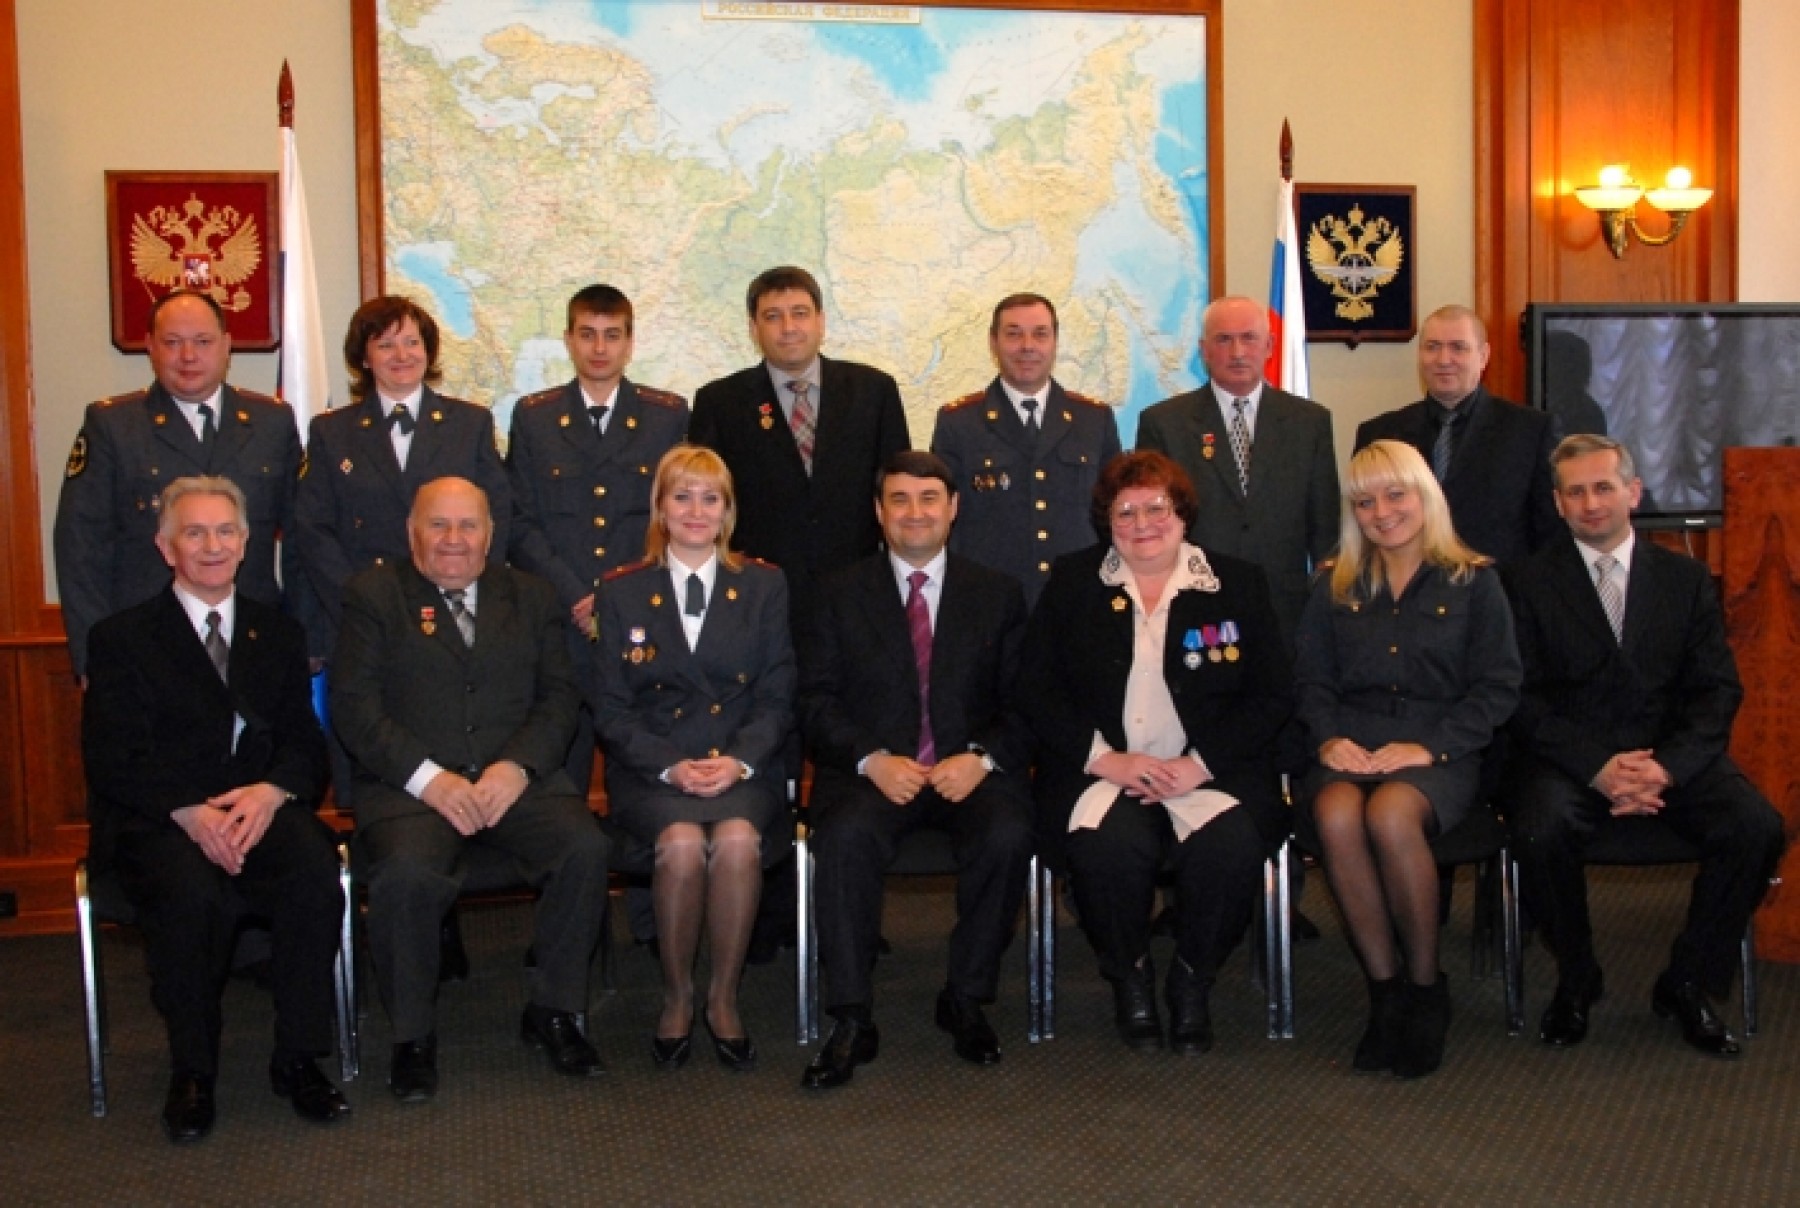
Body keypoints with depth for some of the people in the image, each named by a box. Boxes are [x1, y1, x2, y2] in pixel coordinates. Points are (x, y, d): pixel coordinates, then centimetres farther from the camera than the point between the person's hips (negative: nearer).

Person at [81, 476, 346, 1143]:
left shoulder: (278, 634, 19)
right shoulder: (122, 638, 8)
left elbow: (305, 743, 10)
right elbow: (112, 760, -3)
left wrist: (272, 791, -14)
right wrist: (189, 811, -21)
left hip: (261, 810, 3)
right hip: (156, 820, -2)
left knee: (317, 876, -31)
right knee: (192, 894, -36)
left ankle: (297, 1058, -16)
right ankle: (191, 1072, -15)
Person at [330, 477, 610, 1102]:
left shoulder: (531, 597, 18)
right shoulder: (373, 595, 9)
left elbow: (558, 697, 9)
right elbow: (354, 704, -2)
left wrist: (516, 767, -10)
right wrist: (428, 778, -15)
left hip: (515, 778, 3)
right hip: (409, 783, -2)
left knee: (585, 848, -25)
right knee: (406, 872, -33)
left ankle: (553, 1012, -5)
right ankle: (412, 1035, -9)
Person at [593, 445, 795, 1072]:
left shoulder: (764, 585, 12)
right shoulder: (622, 592, 10)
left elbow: (777, 698, 6)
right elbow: (612, 709, 4)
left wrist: (738, 761, -12)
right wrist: (671, 766, -13)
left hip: (744, 765, 1)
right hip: (651, 768, 0)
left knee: (737, 838, -33)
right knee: (682, 842, -32)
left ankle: (724, 996, -13)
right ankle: (676, 997, -10)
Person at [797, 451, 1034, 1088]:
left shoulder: (999, 594, 14)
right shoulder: (841, 595, 12)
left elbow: (1022, 700, 8)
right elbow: (817, 700, 4)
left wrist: (982, 757, -12)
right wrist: (872, 759, -13)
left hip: (971, 769, 1)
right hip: (871, 769, 0)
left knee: (1007, 836, -31)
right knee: (844, 836, -33)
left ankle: (965, 1000, -10)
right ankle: (851, 1022, -22)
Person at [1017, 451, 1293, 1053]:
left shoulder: (1239, 583, 10)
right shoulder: (1072, 582, 12)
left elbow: (1273, 694, 4)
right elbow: (1037, 689, 5)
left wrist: (1198, 764, -10)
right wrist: (1104, 758, -11)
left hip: (1212, 773, 0)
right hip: (1102, 772, 0)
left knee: (1230, 845, -31)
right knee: (1108, 844, -32)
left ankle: (1192, 980, -2)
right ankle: (1129, 978, -3)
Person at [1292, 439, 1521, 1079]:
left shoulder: (1473, 582, 8)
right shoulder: (1334, 588, 18)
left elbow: (1498, 687, 1)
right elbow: (1311, 678, 12)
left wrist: (1429, 746, -13)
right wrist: (1329, 737, -9)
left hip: (1439, 752, -2)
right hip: (1351, 745, 3)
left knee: (1391, 814, -36)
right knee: (1336, 814, -34)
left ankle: (1426, 986, -14)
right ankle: (1385, 988, -19)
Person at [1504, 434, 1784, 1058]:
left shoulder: (1686, 578, 11)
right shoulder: (1530, 582, 5)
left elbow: (1717, 690, 4)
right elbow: (1523, 698, -3)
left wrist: (1667, 767, -15)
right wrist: (1597, 767, -19)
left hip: (1672, 753, 2)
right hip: (1570, 755, -2)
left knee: (1757, 827, -24)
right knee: (1540, 831, -33)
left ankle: (1689, 983, -2)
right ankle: (1576, 981, -4)